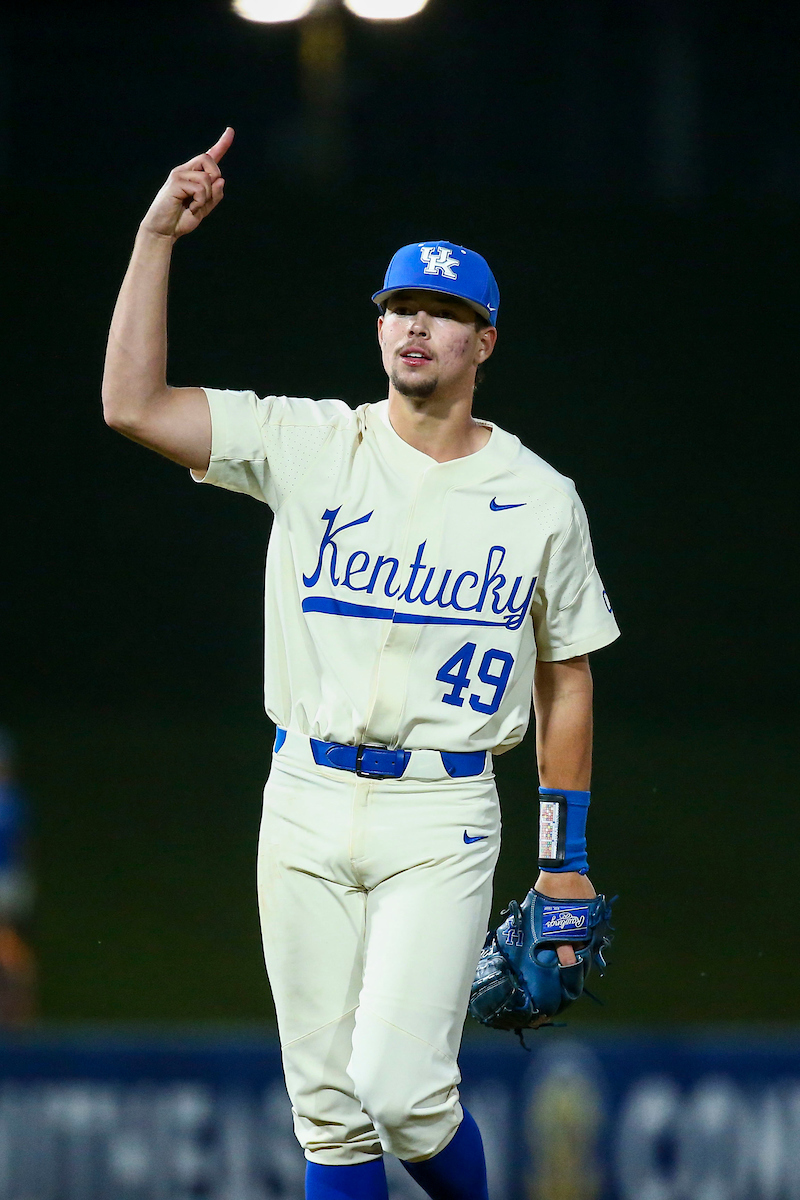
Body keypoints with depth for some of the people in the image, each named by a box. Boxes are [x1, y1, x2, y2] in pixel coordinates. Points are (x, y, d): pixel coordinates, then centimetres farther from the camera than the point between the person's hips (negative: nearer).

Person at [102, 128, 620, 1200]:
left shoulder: (539, 499, 2)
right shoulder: (310, 448, 3)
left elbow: (567, 677, 9)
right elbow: (131, 405, -7)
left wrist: (568, 862, 7)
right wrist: (157, 237, -13)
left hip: (443, 812, -2)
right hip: (306, 799, 2)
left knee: (400, 1089, -16)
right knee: (328, 1109, 5)